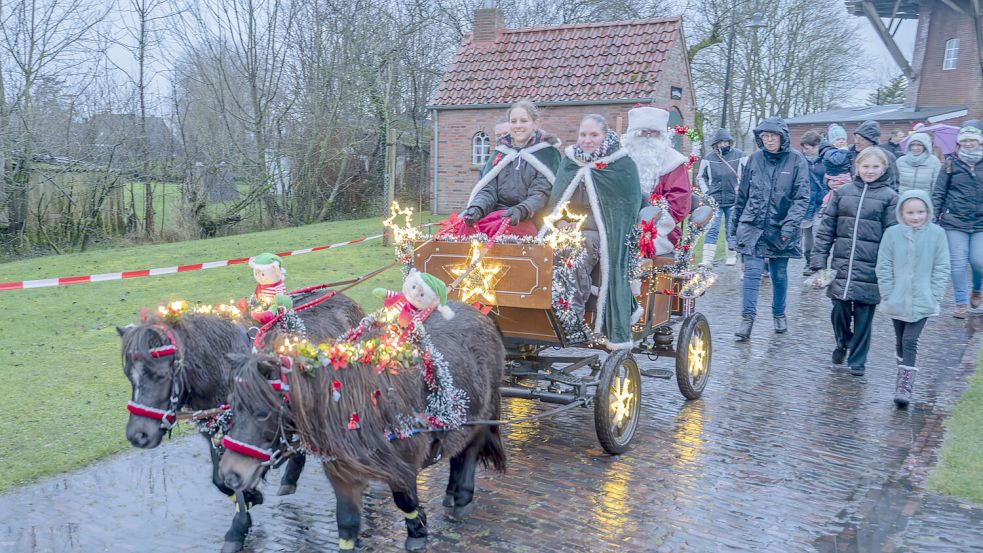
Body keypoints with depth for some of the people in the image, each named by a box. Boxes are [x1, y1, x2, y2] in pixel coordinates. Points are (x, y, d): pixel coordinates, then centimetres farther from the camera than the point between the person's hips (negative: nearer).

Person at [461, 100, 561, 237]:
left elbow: (541, 194, -4)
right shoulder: (500, 152, 19)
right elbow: (488, 189, 11)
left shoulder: (547, 153, 6)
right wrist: (477, 208, -12)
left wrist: (520, 211, -25)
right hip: (496, 212, 4)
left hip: (529, 219, -4)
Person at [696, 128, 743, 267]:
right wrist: (707, 191, 4)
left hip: (733, 200, 0)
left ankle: (732, 255, 25)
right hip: (715, 200, 0)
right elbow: (701, 177, 13)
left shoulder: (739, 156, -1)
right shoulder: (708, 159, 0)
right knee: (712, 230, -6)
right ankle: (707, 259, -8)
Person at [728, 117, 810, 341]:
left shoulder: (796, 160, -5)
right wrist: (735, 222, 14)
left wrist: (791, 224, -19)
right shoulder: (755, 158, 3)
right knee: (752, 272, -7)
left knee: (779, 275, 12)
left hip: (779, 229, -1)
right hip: (752, 226, 1)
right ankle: (747, 318, -4)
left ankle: (779, 314, 31)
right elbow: (742, 194, 11)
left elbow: (802, 197, -8)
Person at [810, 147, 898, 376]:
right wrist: (818, 262, 0)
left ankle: (857, 360, 21)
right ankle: (843, 342, 33)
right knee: (840, 309, 3)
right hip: (842, 266, 2)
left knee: (863, 315, 5)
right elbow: (826, 228, 6)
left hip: (869, 269, -2)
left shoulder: (889, 196, -1)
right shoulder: (843, 192, 6)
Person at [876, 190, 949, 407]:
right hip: (897, 301, 2)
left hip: (922, 302, -2)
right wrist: (887, 295, -6)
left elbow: (942, 268, -1)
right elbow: (884, 267, -1)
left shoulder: (937, 234, -5)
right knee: (900, 340, 15)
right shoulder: (892, 234, -5)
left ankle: (904, 385, -7)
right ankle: (904, 374, 32)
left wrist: (934, 296, -7)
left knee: (910, 341, -9)